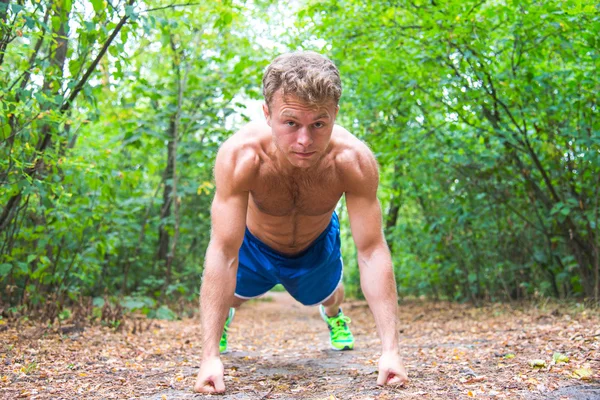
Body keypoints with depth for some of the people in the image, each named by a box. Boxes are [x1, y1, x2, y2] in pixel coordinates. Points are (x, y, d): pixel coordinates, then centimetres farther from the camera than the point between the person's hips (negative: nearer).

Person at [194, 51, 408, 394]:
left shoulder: (355, 161, -39)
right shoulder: (239, 156, -42)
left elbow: (372, 252, -36)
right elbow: (223, 253, -41)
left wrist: (391, 350, -40)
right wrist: (210, 356, -44)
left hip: (318, 244, 1)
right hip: (255, 243, -1)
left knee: (327, 296, 27)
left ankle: (334, 315, 65)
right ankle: (223, 318, 60)